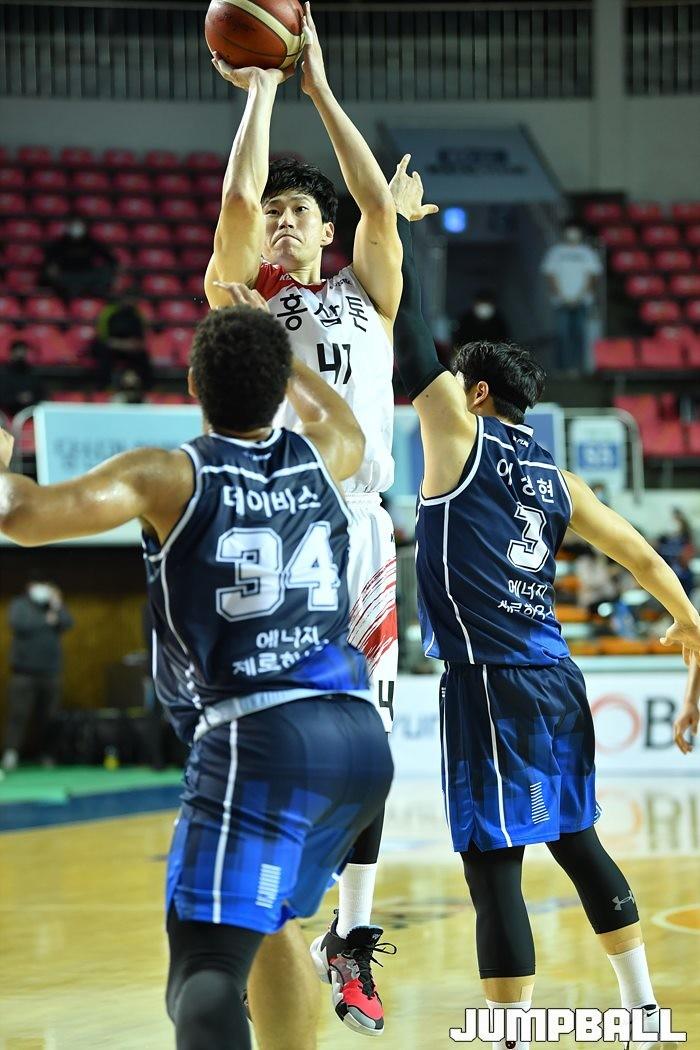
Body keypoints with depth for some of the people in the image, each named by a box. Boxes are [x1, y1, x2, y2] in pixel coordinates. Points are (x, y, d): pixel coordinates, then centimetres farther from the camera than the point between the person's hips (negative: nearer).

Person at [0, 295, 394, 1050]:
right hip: (359, 739, 7)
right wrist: (272, 344, 50)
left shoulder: (168, 477, -3)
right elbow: (347, 428, 40)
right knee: (271, 920, 31)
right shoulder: (318, 459, 13)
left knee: (205, 970, -16)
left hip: (253, 739, -6)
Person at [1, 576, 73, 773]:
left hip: (50, 671, 3)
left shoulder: (54, 606, 14)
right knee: (18, 712, -11)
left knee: (48, 716, 1)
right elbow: (18, 624, -13)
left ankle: (46, 754, 6)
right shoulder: (19, 605, 6)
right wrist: (46, 621, -7)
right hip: (24, 670, -3)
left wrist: (57, 607, -12)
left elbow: (67, 624, 0)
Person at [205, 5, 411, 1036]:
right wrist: (261, 88, 2)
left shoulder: (366, 294, 16)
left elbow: (381, 203, 0)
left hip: (360, 524, 2)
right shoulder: (241, 293, 11)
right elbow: (237, 198, -6)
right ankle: (277, 934, 3)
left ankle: (352, 943, 6)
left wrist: (320, 88, 3)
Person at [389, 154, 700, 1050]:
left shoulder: (461, 438, -2)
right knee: (575, 843, 21)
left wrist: (398, 219, 6)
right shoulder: (557, 481, 15)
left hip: (491, 683, -8)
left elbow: (410, 337, -3)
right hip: (556, 676, 8)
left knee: (494, 867, -8)